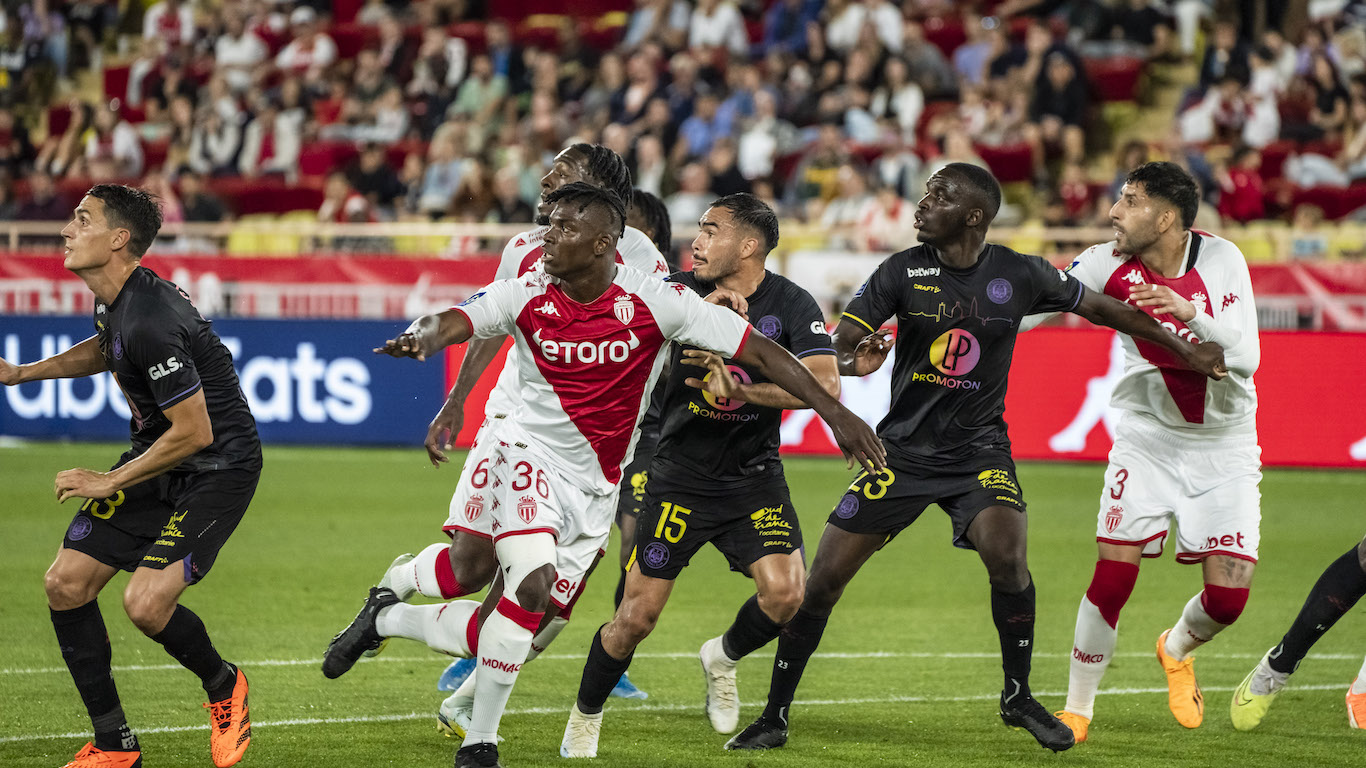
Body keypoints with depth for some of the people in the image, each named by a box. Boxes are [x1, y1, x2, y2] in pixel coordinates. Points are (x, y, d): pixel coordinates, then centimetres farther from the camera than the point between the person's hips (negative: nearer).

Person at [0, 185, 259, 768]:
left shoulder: (151, 321, -29)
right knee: (66, 584, 0)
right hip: (154, 458, 9)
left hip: (216, 468, -9)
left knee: (146, 604, -23)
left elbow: (195, 432, -27)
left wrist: (109, 483, -16)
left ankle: (223, 686, 10)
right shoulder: (116, 300, 0)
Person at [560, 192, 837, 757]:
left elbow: (825, 385, -20)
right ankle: (585, 718, 21)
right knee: (637, 616, -4)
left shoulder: (791, 305, -9)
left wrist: (739, 389, -28)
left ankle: (723, 657, 15)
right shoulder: (681, 291, -6)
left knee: (786, 593, -18)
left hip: (755, 477, 0)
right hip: (680, 473, 0)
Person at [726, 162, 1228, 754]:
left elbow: (1101, 308, 8)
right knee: (823, 579, -5)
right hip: (903, 451, 1)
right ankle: (775, 717, 10)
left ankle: (1019, 698, -3)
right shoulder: (904, 271, -6)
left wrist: (1185, 349, 13)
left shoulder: (1021, 275, -6)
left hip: (980, 450, -1)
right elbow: (839, 343, -10)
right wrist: (854, 360, -35)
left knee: (1007, 557, -26)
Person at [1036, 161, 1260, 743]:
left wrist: (1190, 311, -36)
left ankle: (1177, 650, 28)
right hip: (1148, 439, 1)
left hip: (1224, 447, -1)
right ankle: (1077, 709, 6)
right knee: (1112, 577, -11)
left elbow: (1246, 359, -20)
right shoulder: (1107, 265, -10)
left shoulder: (1221, 260, -14)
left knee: (1228, 595, -7)